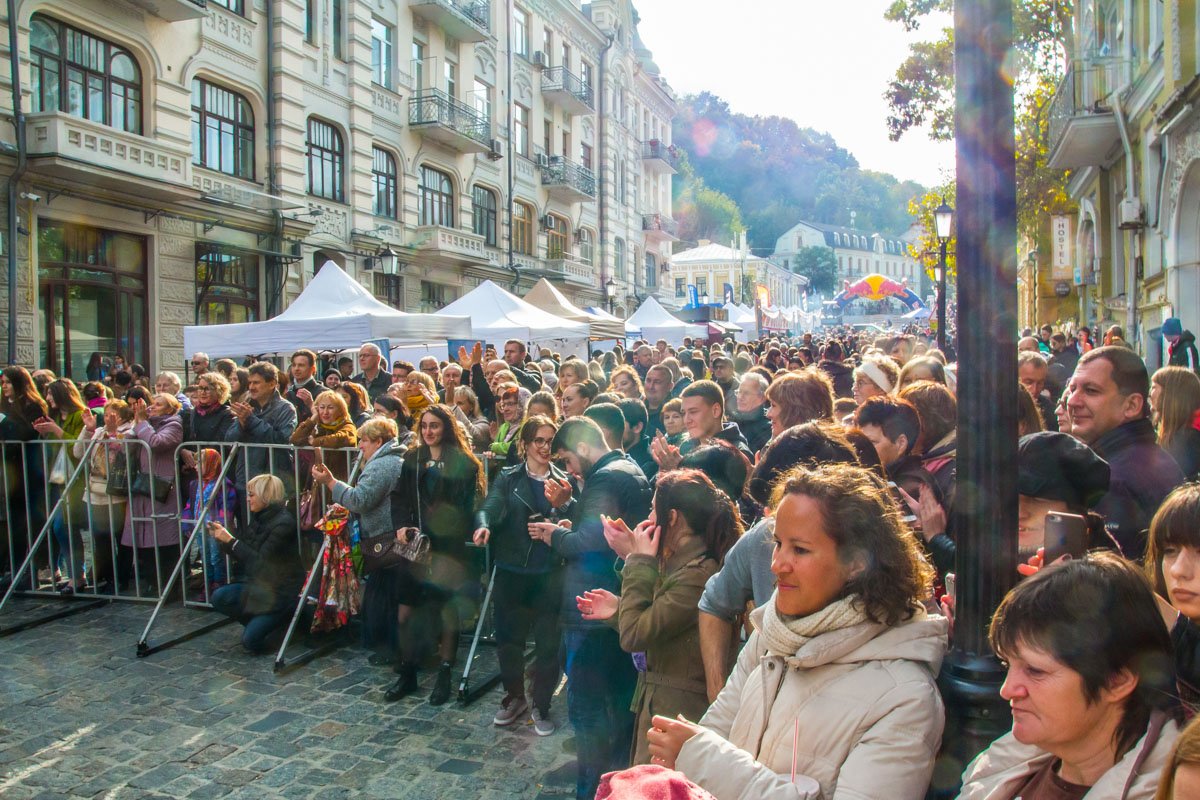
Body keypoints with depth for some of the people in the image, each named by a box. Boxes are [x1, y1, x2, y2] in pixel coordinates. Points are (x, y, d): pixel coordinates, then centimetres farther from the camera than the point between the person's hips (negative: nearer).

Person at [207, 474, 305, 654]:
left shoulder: (283, 523, -19)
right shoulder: (259, 518, 6)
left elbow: (259, 560, -21)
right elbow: (245, 556, 11)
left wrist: (231, 540, -18)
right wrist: (222, 538, 0)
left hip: (281, 591, -8)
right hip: (260, 584, 8)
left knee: (250, 640, -16)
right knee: (219, 597, -13)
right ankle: (259, 622, 7)